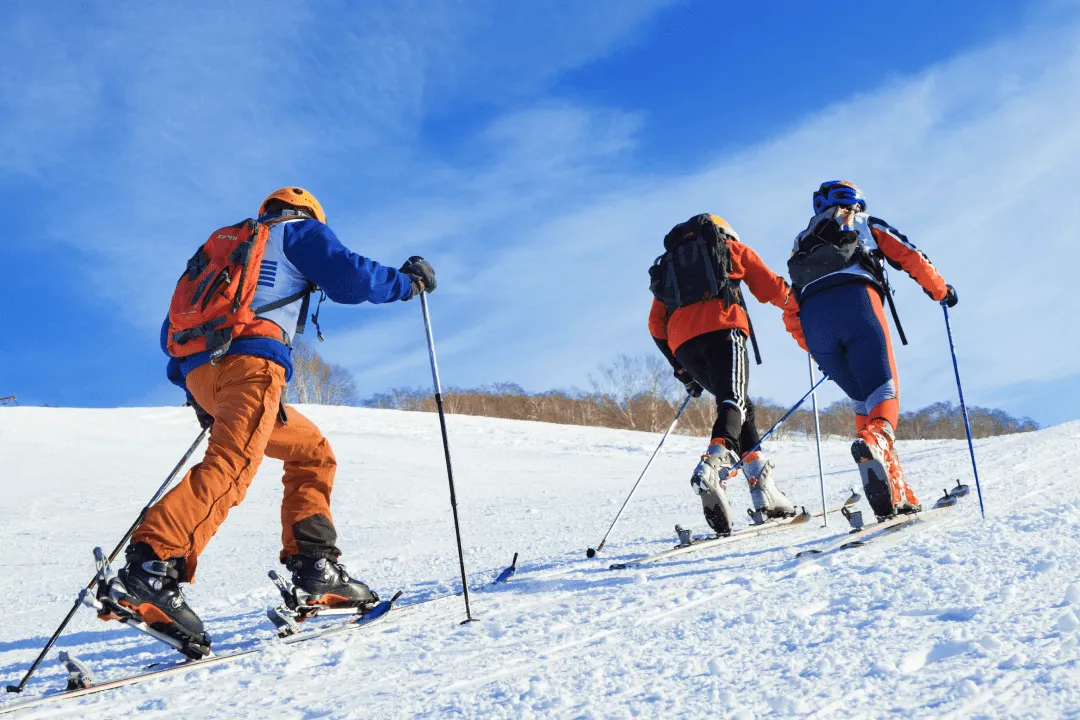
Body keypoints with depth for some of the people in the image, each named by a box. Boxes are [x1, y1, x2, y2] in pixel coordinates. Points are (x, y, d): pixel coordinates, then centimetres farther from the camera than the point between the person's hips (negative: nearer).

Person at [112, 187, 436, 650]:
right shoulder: (299, 229, 20)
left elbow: (172, 331, 32)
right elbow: (349, 278, 4)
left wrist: (195, 389, 35)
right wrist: (406, 281, 19)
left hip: (198, 369, 8)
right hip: (250, 357, -8)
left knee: (311, 450, 17)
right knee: (234, 463, -25)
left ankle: (313, 567, 5)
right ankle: (151, 565, -43)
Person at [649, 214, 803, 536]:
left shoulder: (668, 263, 34)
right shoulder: (731, 248, 25)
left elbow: (656, 324, 25)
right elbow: (773, 288, 21)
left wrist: (680, 368, 27)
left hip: (681, 342, 4)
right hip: (720, 328, -4)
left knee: (741, 407, 14)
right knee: (734, 402, -18)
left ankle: (764, 494, 3)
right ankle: (713, 466, -48)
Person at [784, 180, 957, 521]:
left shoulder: (803, 244, 38)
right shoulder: (866, 224, 30)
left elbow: (790, 311, 30)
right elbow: (911, 258, 21)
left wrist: (814, 348, 39)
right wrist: (941, 291, 35)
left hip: (812, 318, 3)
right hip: (856, 303, -3)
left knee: (863, 400, 12)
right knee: (884, 395, -8)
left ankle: (895, 496, 0)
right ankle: (874, 441, -44)